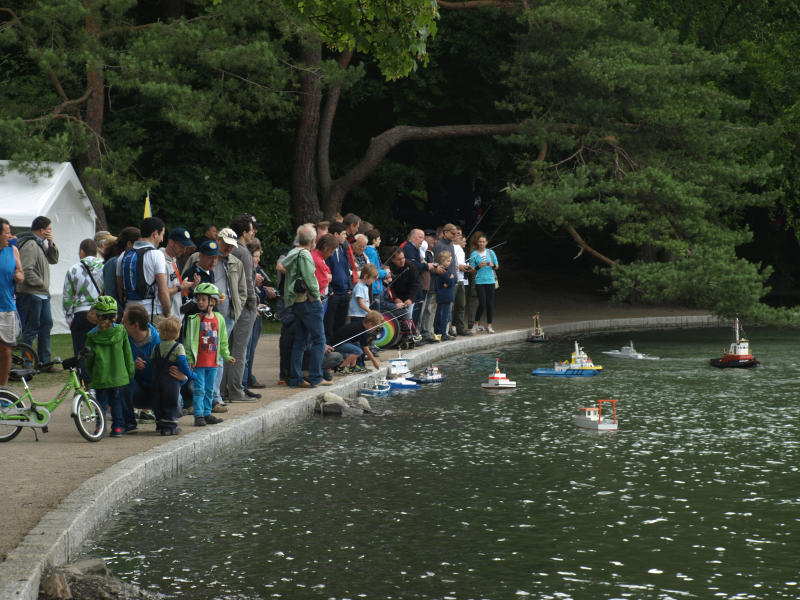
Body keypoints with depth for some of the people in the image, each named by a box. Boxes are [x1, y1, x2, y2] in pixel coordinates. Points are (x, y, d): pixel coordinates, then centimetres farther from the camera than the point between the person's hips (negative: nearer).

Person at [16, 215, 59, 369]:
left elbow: (53, 260, 19)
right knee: (30, 329, -6)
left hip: (43, 294, 10)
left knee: (46, 326, 14)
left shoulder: (42, 244, 15)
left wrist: (51, 245, 4)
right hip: (31, 294, -10)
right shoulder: (29, 245, -16)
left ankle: (44, 362, 21)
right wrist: (42, 284, -16)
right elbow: (26, 270, -23)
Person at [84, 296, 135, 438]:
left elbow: (89, 359, -1)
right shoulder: (121, 332, -4)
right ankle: (118, 427, 12)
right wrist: (130, 373, 11)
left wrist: (91, 375, 14)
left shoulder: (92, 336, -7)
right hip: (119, 376, 1)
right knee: (117, 402, 15)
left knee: (101, 402, 11)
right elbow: (128, 355, 2)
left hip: (100, 378, -1)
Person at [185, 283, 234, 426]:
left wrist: (226, 356, 17)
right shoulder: (194, 319, -7)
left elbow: (223, 340, 16)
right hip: (199, 362, -4)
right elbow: (189, 340, -6)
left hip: (212, 362, 4)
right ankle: (199, 415, -1)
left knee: (209, 390, 12)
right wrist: (190, 359, -10)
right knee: (199, 390, -4)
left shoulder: (219, 319, 6)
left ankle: (207, 414, 21)